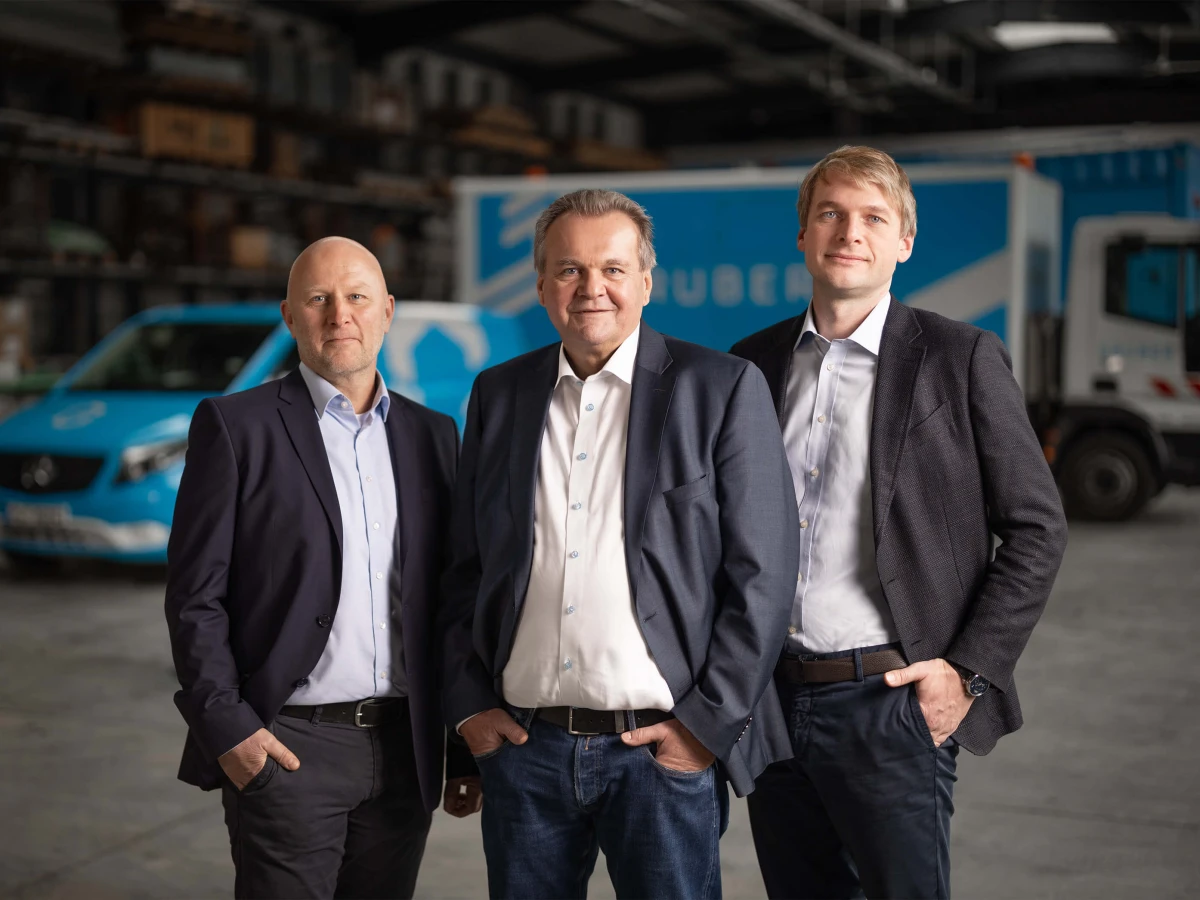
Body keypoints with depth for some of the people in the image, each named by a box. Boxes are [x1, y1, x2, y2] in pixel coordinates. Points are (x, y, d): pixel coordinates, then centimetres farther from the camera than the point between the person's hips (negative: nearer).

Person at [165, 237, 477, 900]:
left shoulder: (433, 435, 10)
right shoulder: (235, 426, -2)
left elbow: (449, 601, 12)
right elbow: (195, 595, -4)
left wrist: (467, 747, 10)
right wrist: (226, 726, -12)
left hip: (405, 746, 4)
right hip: (285, 745, -4)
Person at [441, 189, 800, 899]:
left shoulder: (723, 389, -3)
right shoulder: (498, 395, 9)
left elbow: (762, 574, -5)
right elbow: (466, 568, 13)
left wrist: (708, 722, -9)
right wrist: (469, 703, 5)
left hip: (665, 751, -3)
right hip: (522, 745, 4)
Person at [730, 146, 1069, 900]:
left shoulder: (963, 358, -2)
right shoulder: (753, 364, 9)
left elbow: (1037, 529, -2)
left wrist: (971, 671, -9)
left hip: (890, 703, -4)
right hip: (774, 699, 4)